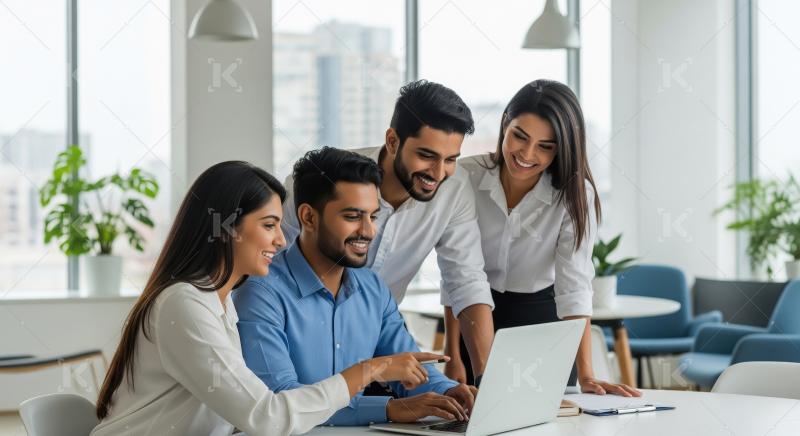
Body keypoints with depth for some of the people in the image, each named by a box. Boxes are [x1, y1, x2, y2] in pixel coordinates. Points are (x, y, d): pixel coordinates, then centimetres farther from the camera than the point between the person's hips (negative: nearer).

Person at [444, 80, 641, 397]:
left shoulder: (574, 194, -18)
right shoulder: (465, 177, -16)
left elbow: (574, 286, -25)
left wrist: (585, 375, -33)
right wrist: (453, 357, -12)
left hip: (543, 323, -1)